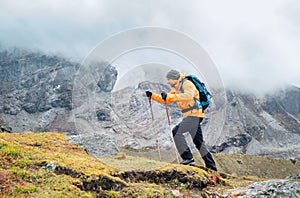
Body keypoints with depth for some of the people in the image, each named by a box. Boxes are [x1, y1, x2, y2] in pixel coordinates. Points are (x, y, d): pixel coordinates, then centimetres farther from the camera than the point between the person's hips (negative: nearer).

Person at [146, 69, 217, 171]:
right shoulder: (176, 88, 18)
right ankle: (211, 166, 20)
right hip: (188, 116, 10)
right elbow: (166, 100, 23)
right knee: (198, 141, 13)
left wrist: (170, 96, -36)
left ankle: (188, 158, -18)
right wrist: (152, 95, 11)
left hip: (194, 114, -10)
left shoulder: (187, 84, -10)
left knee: (177, 131, -19)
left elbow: (188, 95, -31)